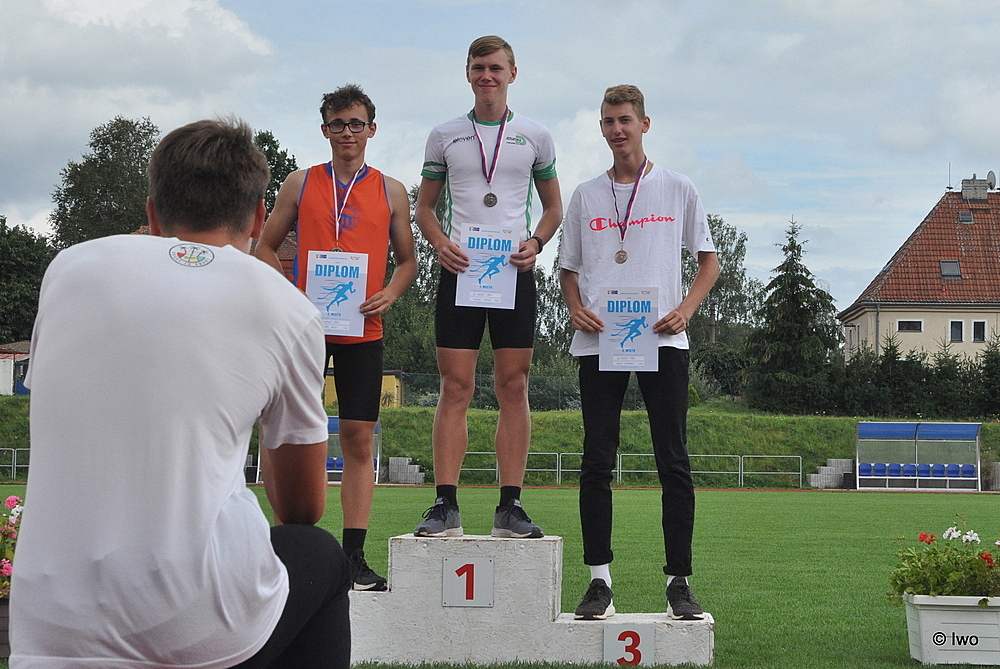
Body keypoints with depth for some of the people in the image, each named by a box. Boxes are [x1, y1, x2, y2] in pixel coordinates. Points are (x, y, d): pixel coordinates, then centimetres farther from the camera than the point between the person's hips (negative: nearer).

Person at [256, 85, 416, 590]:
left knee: (359, 439, -1)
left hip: (362, 329, 1)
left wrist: (390, 294, -4)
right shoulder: (300, 184, 8)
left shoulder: (391, 192, 10)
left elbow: (407, 259, 16)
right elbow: (265, 247, 13)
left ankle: (354, 556, 3)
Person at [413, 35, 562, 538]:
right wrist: (440, 243, -7)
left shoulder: (535, 137, 10)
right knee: (455, 388, -5)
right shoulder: (444, 136, 10)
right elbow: (424, 206, 14)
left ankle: (510, 507, 2)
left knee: (513, 388, -1)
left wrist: (535, 243, -4)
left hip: (514, 272, 1)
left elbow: (553, 207, 16)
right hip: (459, 271, 0)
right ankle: (446, 506, -5)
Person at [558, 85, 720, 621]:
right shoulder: (586, 195, 13)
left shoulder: (677, 189, 8)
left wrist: (685, 310, -5)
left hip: (661, 339, -1)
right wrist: (576, 308, -2)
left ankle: (679, 581, 1)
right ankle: (599, 581, 3)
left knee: (673, 461, -3)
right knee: (596, 461, -1)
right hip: (598, 340, 2)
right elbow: (568, 268, 18)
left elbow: (709, 261, 11)